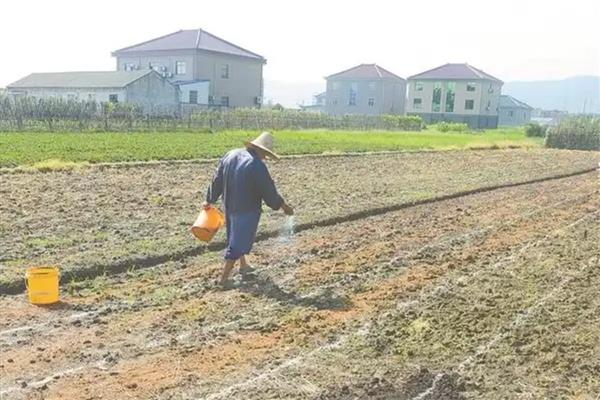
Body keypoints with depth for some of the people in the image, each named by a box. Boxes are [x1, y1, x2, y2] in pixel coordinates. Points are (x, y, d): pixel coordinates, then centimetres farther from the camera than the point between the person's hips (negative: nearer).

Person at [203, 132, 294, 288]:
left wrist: (210, 200, 19)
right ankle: (224, 278, 8)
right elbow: (269, 192, -14)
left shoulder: (230, 155, 1)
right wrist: (284, 206, 0)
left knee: (238, 237, 24)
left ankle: (243, 266, 41)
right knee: (238, 243, 3)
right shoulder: (257, 166, -21)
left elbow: (217, 180, 8)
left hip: (229, 206, 8)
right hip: (247, 209, -8)